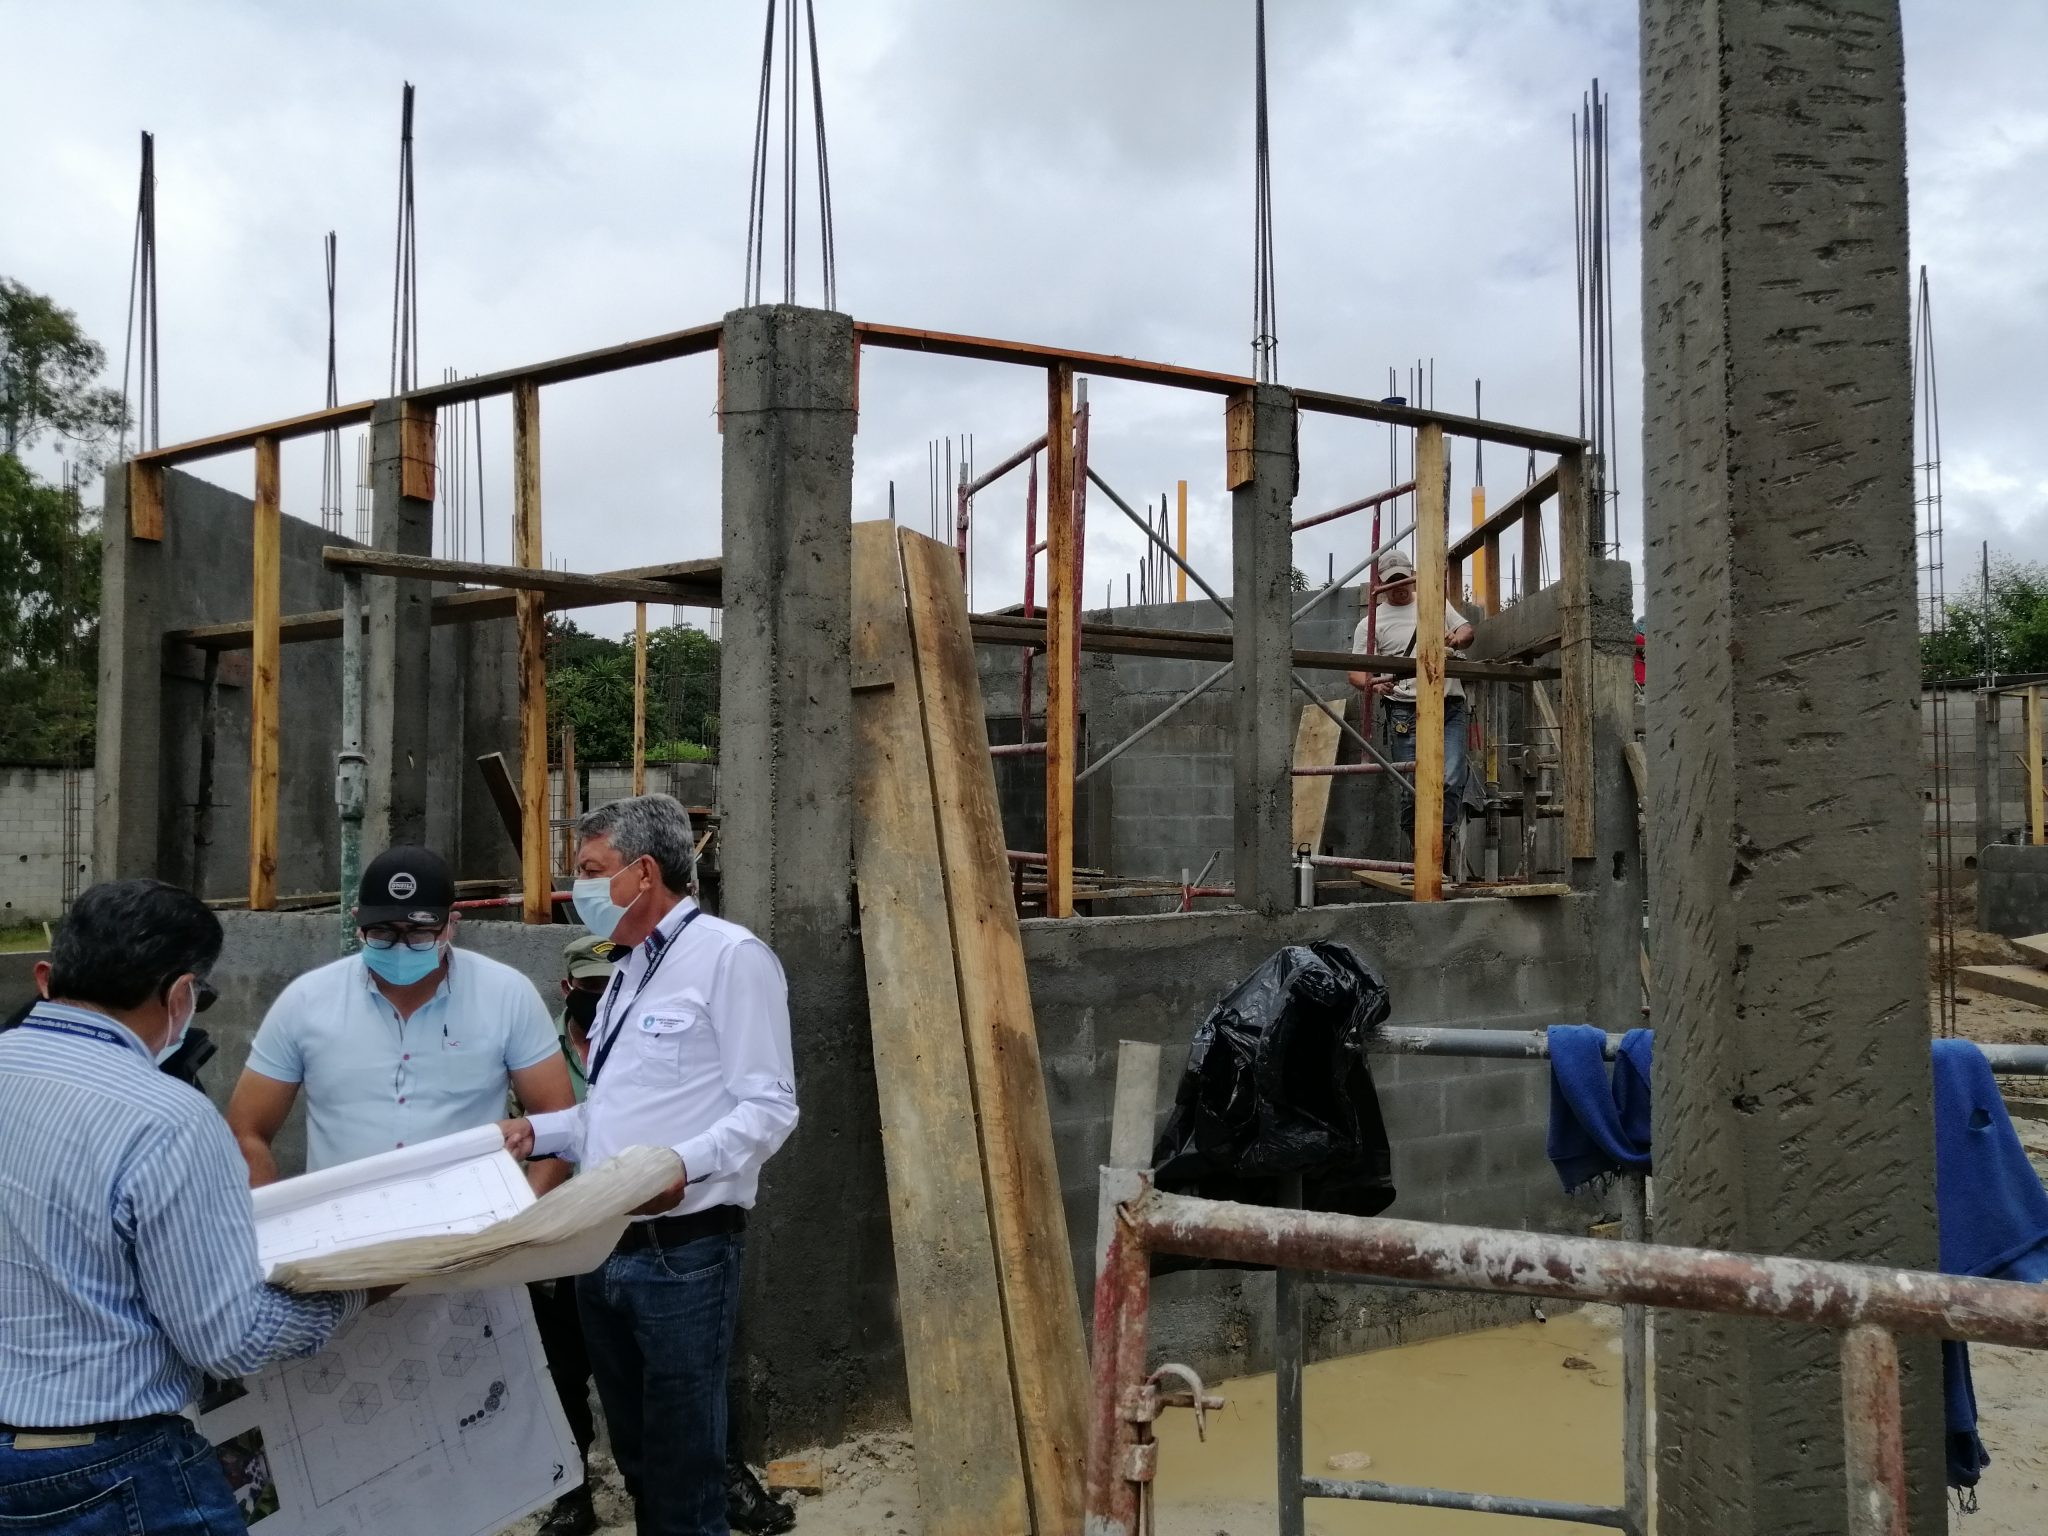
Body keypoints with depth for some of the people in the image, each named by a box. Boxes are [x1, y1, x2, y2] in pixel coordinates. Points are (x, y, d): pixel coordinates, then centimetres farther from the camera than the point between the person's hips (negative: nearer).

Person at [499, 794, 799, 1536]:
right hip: (602, 1253, 9)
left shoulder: (730, 956, -12)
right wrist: (536, 1131, 8)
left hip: (680, 1257, -9)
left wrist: (685, 1165, -32)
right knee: (637, 1459, 20)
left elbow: (768, 1106, -18)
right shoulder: (629, 972, 18)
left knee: (683, 1475, 2)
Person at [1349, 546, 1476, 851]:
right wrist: (1371, 684, -21)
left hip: (1450, 707, 2)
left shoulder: (1437, 603, 18)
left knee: (1451, 780, -12)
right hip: (1406, 713, -2)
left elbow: (1467, 631, 16)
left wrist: (1455, 639, -8)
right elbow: (1356, 671, 3)